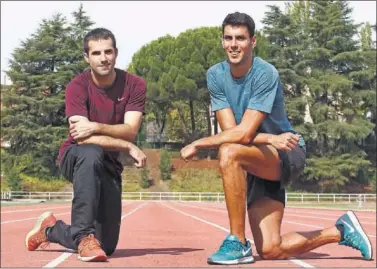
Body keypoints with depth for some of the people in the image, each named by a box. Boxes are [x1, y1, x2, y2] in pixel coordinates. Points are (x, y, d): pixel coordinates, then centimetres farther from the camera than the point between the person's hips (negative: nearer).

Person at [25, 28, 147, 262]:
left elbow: (130, 131, -21)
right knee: (92, 154, -43)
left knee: (107, 247, -2)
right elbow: (83, 138, -26)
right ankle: (84, 234, -35)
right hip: (75, 157, -3)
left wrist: (96, 127, -38)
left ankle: (51, 229, 26)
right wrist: (129, 147, -31)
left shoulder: (135, 85, -9)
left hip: (109, 164, 3)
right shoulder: (77, 86, -15)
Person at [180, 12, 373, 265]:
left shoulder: (265, 74, -21)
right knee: (271, 250, 0)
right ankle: (340, 231, 23)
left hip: (288, 156, -6)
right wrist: (270, 139, -25)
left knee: (229, 152, -35)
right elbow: (229, 129, -11)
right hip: (258, 165, 6)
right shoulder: (216, 75, -5)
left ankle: (237, 243, -24)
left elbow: (244, 133, -28)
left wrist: (198, 144, -22)